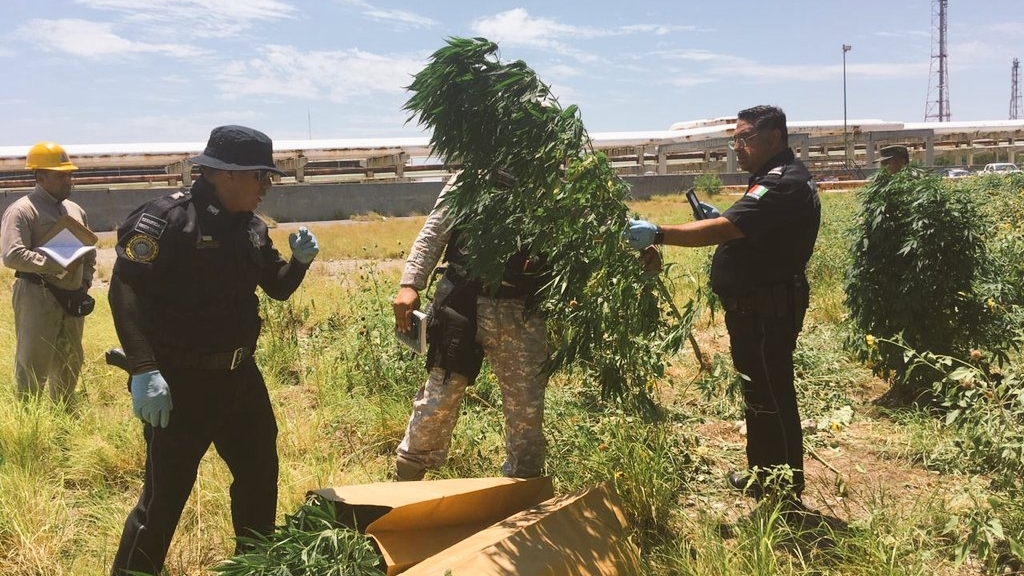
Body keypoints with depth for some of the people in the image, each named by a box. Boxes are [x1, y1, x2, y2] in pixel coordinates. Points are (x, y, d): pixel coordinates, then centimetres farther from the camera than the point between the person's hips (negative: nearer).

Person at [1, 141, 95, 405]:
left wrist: (85, 280, 8)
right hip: (37, 297, -8)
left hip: (72, 298, 8)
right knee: (33, 365, -2)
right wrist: (58, 265, -24)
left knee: (69, 363, 17)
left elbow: (90, 250, 24)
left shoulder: (75, 210, 14)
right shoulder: (22, 211, -10)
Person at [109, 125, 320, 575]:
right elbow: (126, 289, -23)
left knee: (261, 471, 19)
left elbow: (278, 288, 18)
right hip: (180, 382, -8)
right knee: (166, 492, -4)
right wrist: (144, 370, -30)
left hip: (239, 375, 8)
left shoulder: (250, 227, 8)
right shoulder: (166, 218, -16)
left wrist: (300, 260, -3)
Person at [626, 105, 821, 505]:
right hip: (757, 307, 11)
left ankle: (785, 492, 8)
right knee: (758, 393, 20)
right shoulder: (777, 178, 16)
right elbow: (742, 232, 20)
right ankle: (762, 475, 34)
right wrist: (721, 220, 3)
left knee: (771, 397, -3)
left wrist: (658, 235, -33)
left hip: (767, 310, -11)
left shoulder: (783, 183, -20)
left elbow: (722, 230, -31)